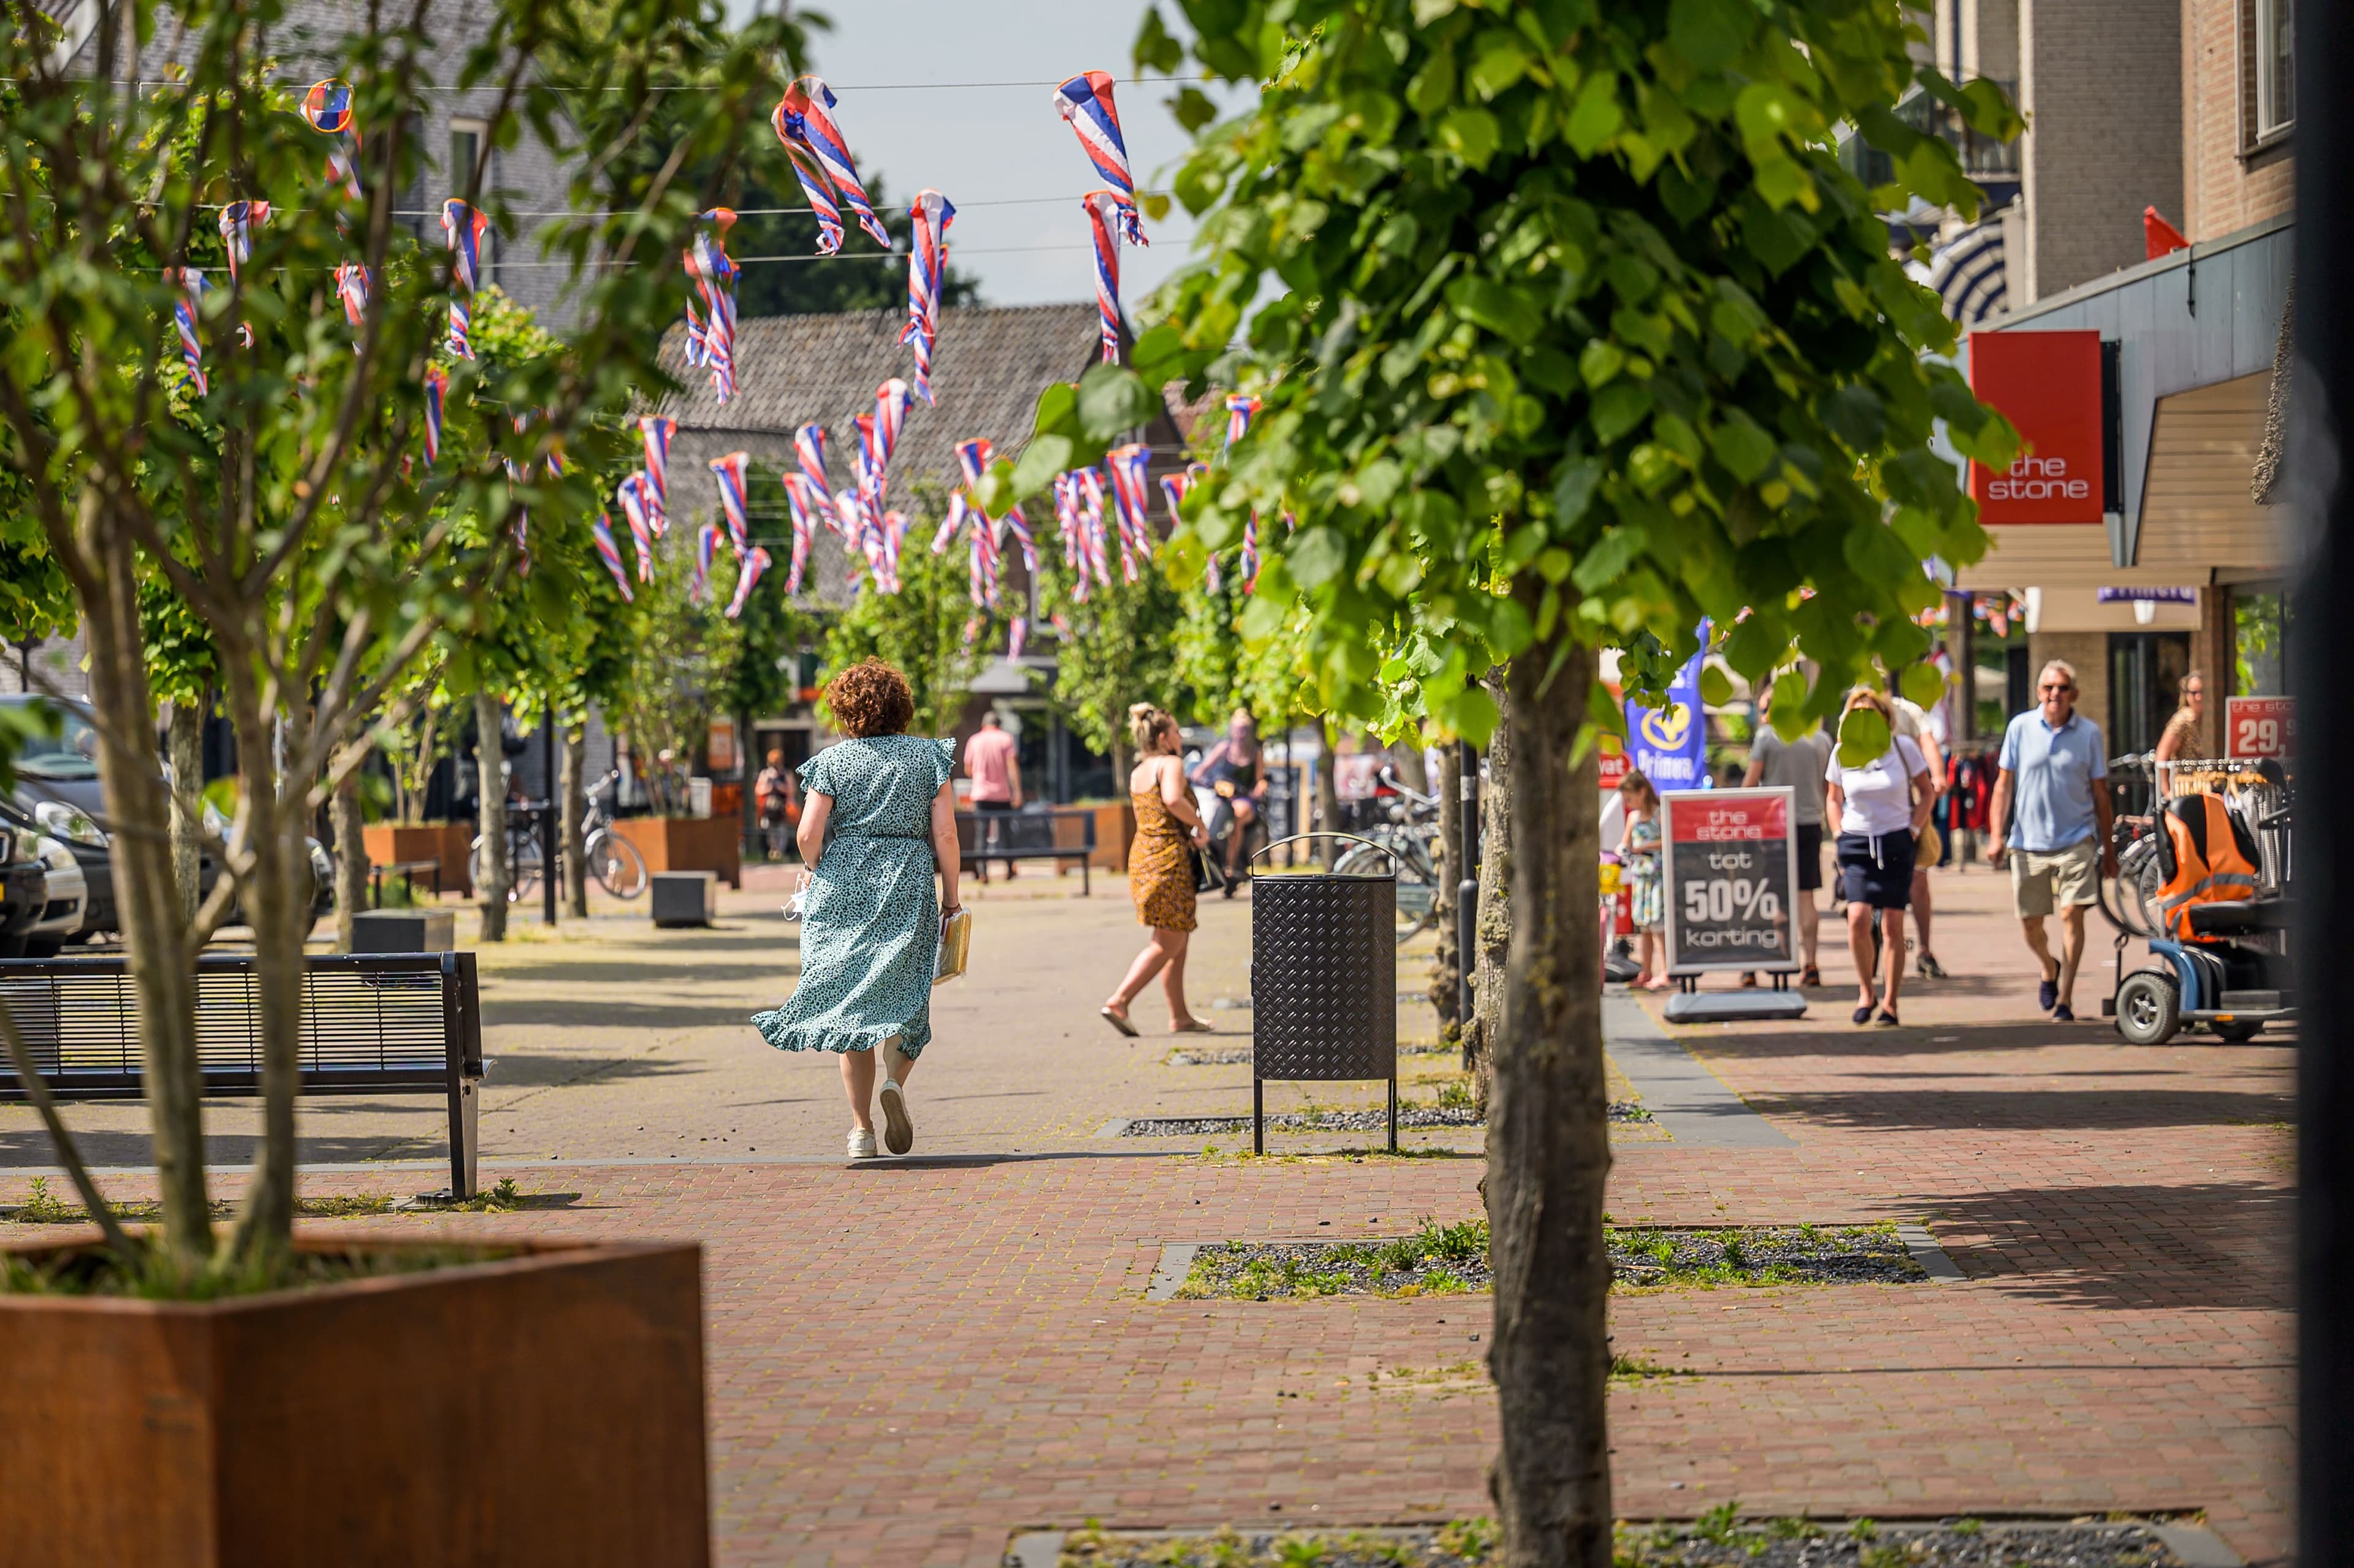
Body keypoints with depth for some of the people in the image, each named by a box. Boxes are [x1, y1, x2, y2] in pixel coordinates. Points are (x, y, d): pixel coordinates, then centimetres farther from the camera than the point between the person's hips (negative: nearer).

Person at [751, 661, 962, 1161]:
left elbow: (809, 834, -7)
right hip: (909, 890, 0)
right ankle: (895, 1081, -18)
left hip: (843, 891, 0)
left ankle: (861, 1128, 2)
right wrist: (951, 897, 5)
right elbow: (945, 834, -3)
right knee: (906, 998, 12)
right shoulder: (929, 756, 3)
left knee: (851, 1003, 6)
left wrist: (813, 870, 13)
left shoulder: (832, 761, 1)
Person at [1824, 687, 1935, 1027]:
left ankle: (1890, 1003, 9)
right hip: (1857, 845, 1)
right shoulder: (1842, 754, 2)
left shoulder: (1903, 747, -2)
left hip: (1896, 845, -1)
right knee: (1858, 918, -17)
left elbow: (1927, 793, 9)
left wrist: (1913, 830, -2)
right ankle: (1865, 992, 2)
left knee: (1893, 926, -1)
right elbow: (1833, 799, 18)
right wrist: (1841, 836, 6)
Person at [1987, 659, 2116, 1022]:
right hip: (2029, 842, 1)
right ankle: (2049, 971, 39)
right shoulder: (2020, 728, 1)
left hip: (2076, 840, -1)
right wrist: (1996, 835, -4)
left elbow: (2100, 792, 6)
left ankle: (2065, 999, -6)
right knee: (2030, 923, 7)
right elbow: (2004, 784, 4)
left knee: (2072, 915, -12)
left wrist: (2108, 848, 8)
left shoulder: (2089, 733, 0)